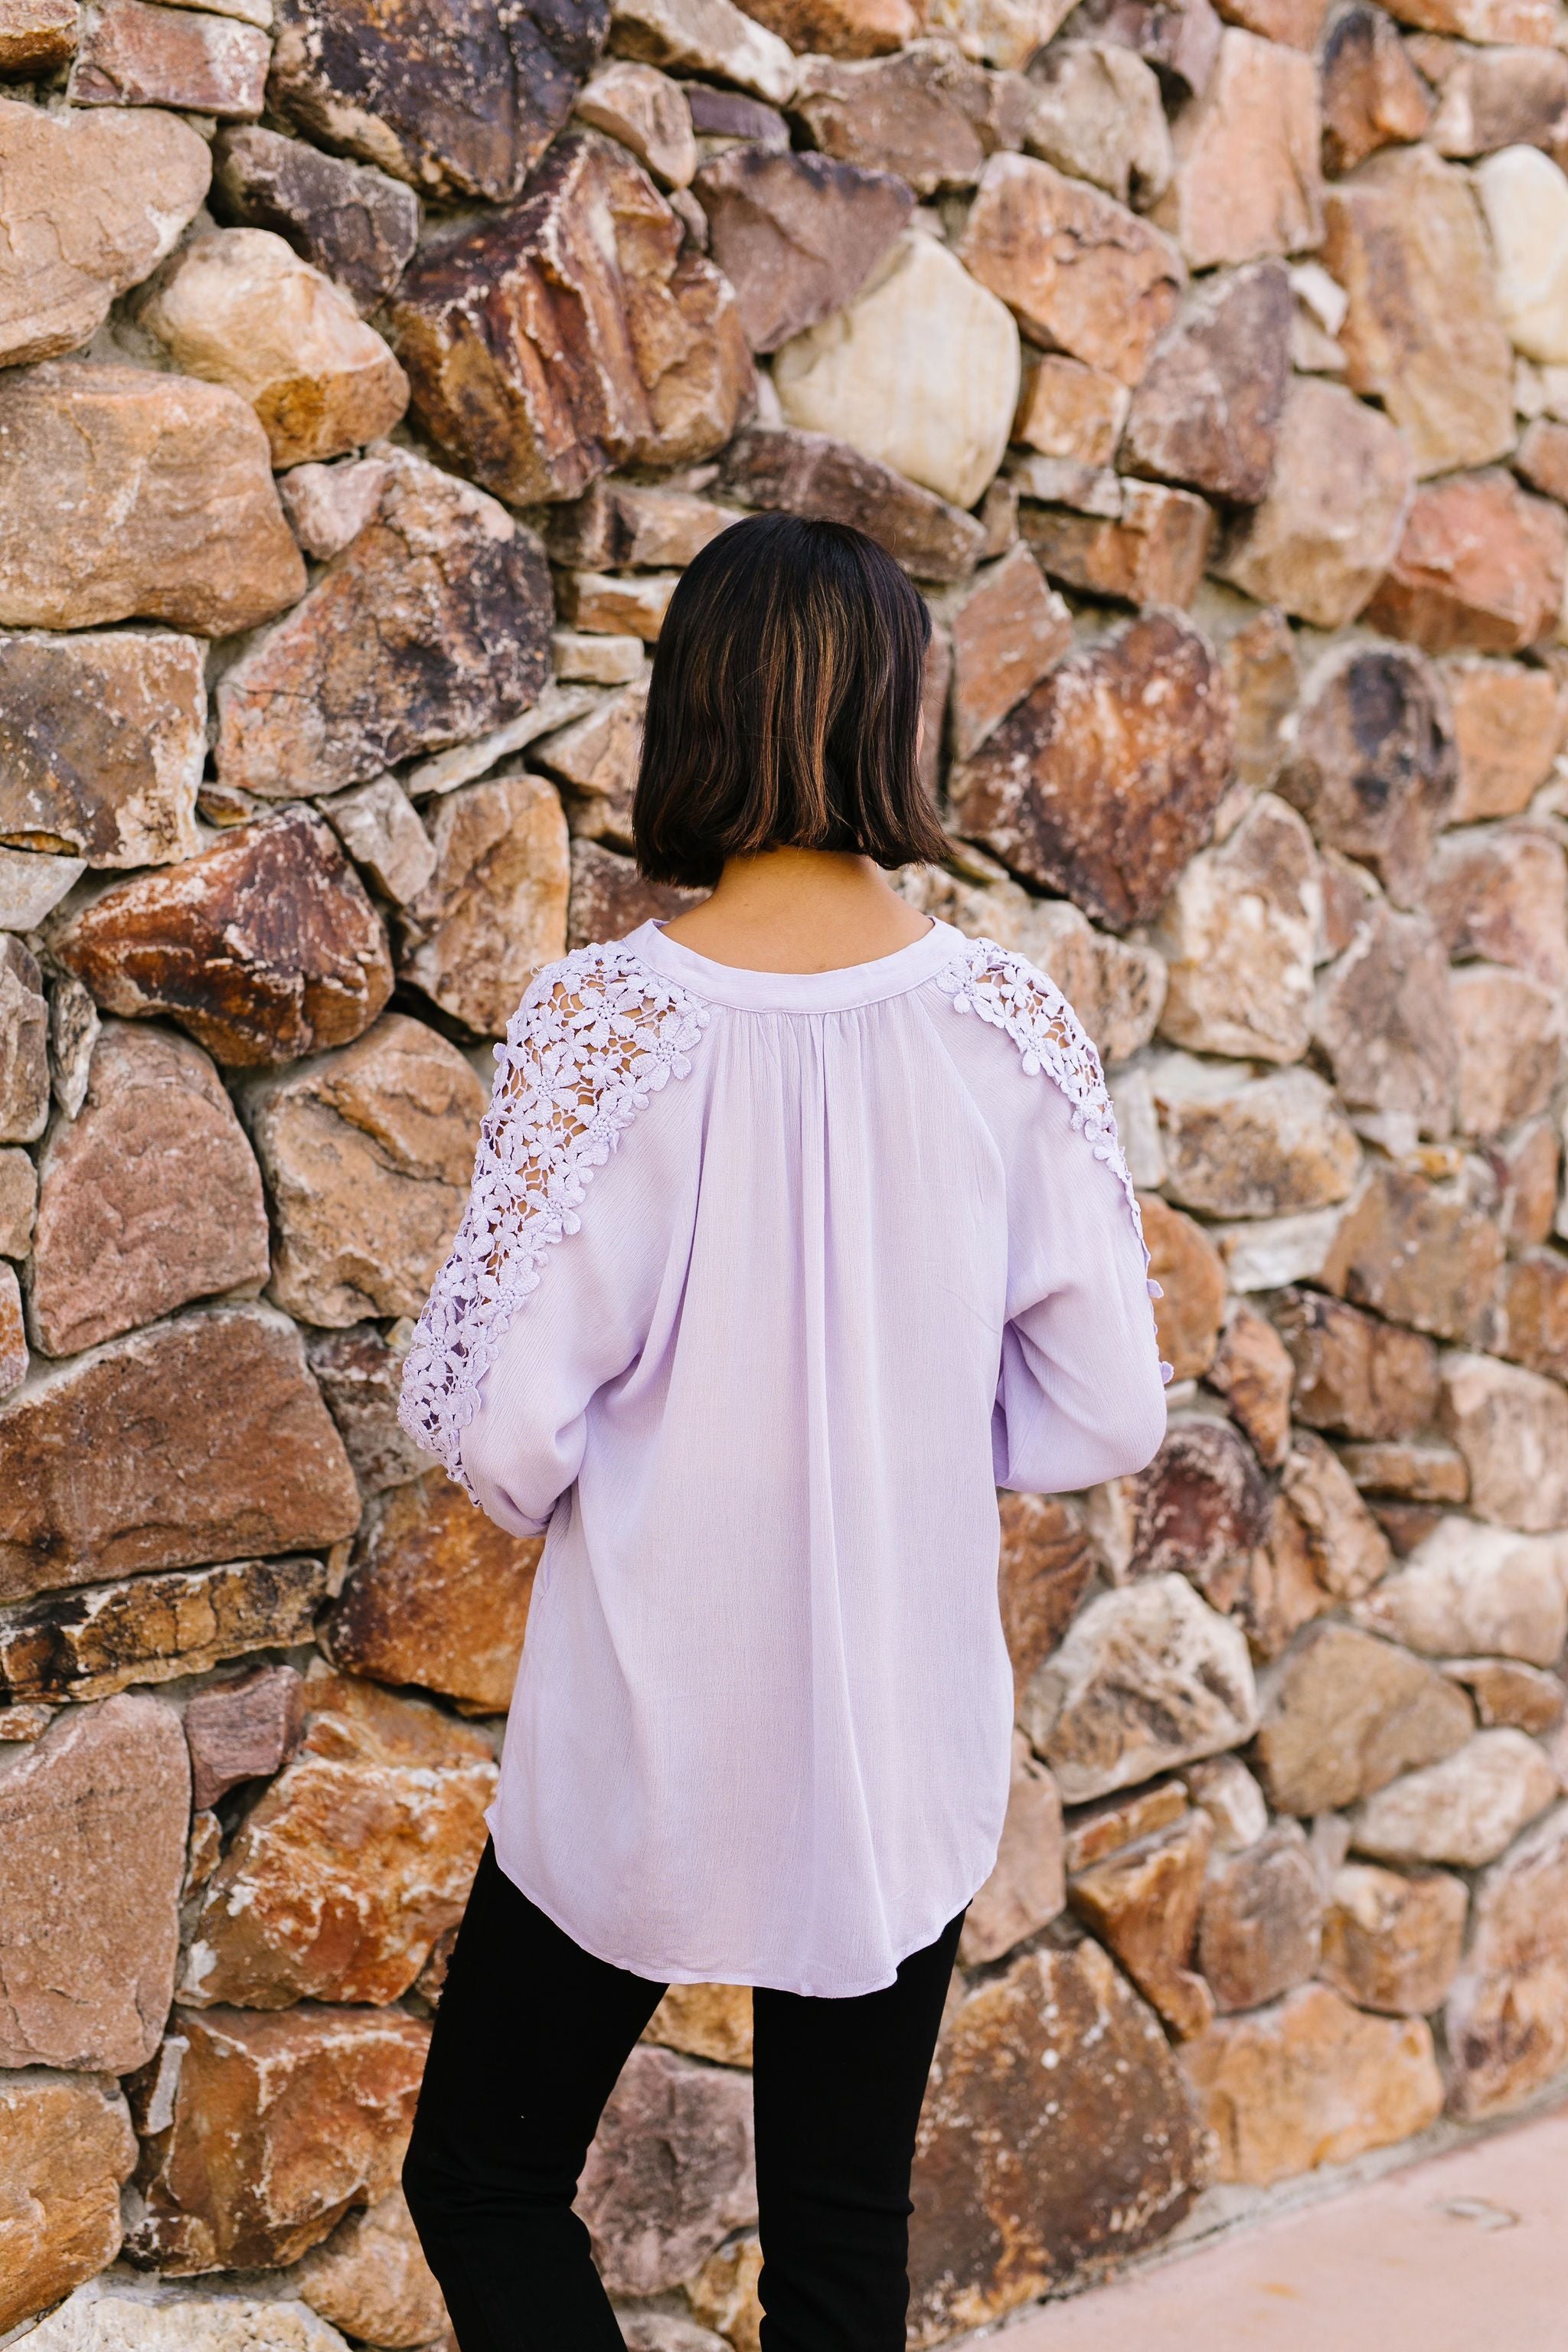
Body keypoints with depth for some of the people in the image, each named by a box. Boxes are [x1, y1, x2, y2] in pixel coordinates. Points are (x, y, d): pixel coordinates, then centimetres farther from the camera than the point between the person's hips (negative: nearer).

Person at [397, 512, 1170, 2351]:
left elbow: (497, 1422, -17)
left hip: (645, 1744, -3)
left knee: (484, 2186, 16)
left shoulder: (604, 1019, -16)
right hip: (911, 1748, 3)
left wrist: (546, 1482, 5)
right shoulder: (1006, 1019, -8)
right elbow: (1100, 1414, -3)